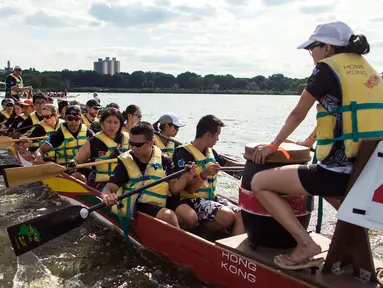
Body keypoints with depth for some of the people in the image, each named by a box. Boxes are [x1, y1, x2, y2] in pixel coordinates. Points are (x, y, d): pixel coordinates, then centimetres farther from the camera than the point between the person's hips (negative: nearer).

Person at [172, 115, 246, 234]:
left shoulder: (210, 152, 13)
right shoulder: (183, 153, -13)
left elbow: (227, 163, 33)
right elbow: (189, 189, -19)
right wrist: (203, 174, -36)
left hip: (212, 197, 8)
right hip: (192, 200, -8)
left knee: (240, 215, -17)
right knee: (227, 216, -29)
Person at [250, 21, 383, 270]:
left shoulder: (327, 68, -5)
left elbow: (298, 114, 1)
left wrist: (273, 146, 16)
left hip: (339, 172, -9)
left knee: (259, 183, 0)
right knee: (331, 182, 42)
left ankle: (306, 245, -3)